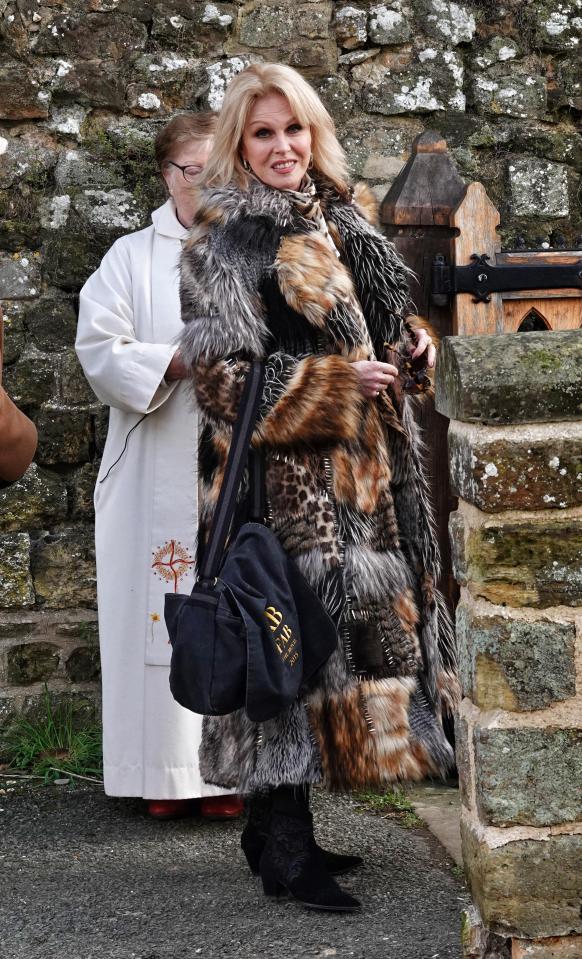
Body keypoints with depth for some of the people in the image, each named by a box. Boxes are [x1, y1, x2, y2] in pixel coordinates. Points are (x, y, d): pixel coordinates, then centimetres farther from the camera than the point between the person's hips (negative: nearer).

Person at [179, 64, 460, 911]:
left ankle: (276, 829, 21)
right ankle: (285, 850, 0)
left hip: (357, 469, 9)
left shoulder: (335, 222, 16)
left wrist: (403, 346, 7)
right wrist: (339, 387, -18)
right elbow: (224, 372, -15)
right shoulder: (228, 238, -8)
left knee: (344, 634, 11)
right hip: (284, 482, -8)